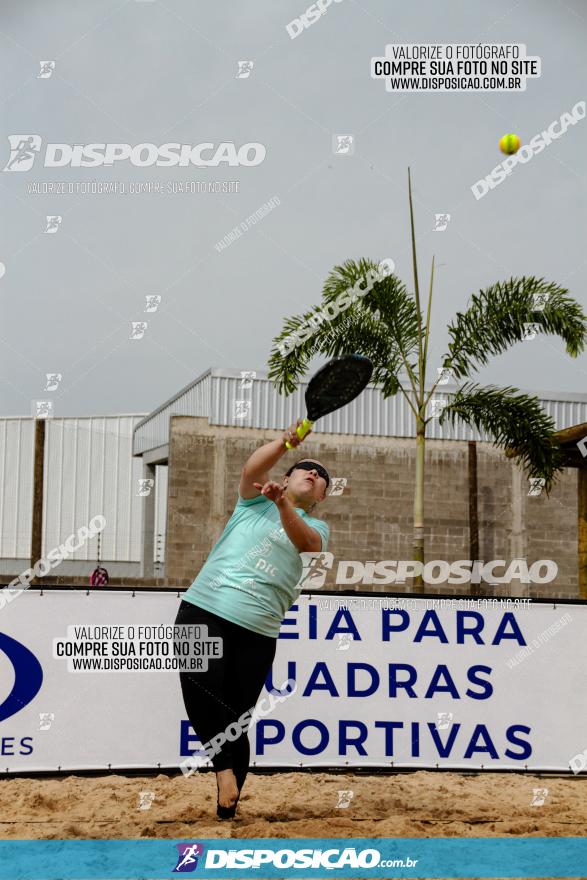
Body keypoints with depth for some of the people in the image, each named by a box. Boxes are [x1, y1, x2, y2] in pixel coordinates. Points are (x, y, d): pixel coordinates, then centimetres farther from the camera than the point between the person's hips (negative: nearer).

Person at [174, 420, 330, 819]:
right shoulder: (255, 502, 17)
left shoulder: (316, 527, 15)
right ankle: (226, 764, -12)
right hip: (204, 609, 0)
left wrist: (283, 505, -28)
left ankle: (229, 804, 11)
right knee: (201, 687, -26)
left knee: (236, 717, -1)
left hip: (257, 629, 1)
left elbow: (306, 541, -10)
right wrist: (286, 442, -20)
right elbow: (253, 470, -5)